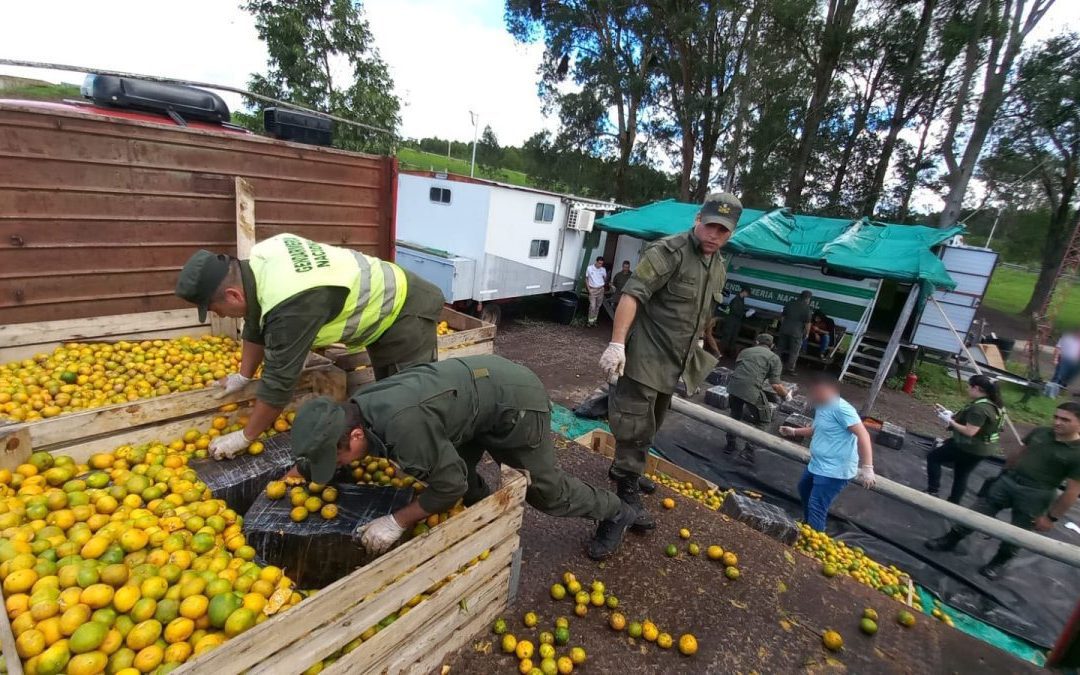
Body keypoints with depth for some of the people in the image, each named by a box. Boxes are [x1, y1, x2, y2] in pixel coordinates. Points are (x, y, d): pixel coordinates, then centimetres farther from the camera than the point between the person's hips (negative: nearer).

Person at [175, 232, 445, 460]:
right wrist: (243, 376, 17)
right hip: (382, 302, 9)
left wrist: (244, 437, -10)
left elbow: (279, 381, -24)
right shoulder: (257, 262, -7)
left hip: (406, 314, -9)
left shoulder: (289, 306, -35)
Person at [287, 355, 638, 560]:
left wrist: (396, 522, -16)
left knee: (544, 488, 11)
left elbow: (451, 484, -23)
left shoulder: (405, 425, -36)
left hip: (516, 400, -8)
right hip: (485, 377, 8)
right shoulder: (355, 409, -10)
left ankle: (615, 513, 35)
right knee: (459, 470, 10)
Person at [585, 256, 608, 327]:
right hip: (592, 289, -3)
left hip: (601, 289, 3)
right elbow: (586, 278, 1)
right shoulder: (589, 268, -8)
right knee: (592, 306, -9)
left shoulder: (603, 269, -2)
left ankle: (594, 320, 22)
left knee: (598, 306, 9)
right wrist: (588, 288, -5)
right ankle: (590, 321, 1)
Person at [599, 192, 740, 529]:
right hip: (644, 358, -8)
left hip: (672, 363, 9)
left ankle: (626, 472, 41)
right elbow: (633, 294, -24)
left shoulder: (719, 266, 12)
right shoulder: (668, 251, -15)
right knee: (635, 425, -3)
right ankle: (627, 492, 12)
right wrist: (617, 342, -32)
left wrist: (693, 352, 23)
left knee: (650, 425, 21)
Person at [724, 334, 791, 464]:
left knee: (735, 415, 28)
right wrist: (787, 395, 22)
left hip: (733, 385, 4)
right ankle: (748, 451, 10)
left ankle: (730, 445, 38)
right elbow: (775, 385, 3)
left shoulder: (745, 351, 25)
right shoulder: (774, 358, 12)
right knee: (761, 421, 16)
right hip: (751, 389, -4)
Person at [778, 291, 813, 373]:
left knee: (780, 348, 15)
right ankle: (790, 368, 10)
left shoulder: (789, 303, 6)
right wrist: (807, 333, 3)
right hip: (796, 332, -5)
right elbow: (807, 323, -8)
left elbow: (782, 317, 11)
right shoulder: (806, 308, -10)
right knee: (794, 352, 6)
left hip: (784, 330, 5)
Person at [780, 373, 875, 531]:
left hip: (834, 471, -11)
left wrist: (867, 468, -33)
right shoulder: (821, 407, 10)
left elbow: (863, 434, -28)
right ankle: (808, 526, 50)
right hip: (816, 465, 11)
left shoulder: (840, 408, -23)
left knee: (816, 509, -13)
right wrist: (794, 432, 18)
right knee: (804, 490, 30)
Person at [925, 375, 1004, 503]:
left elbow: (970, 431, -29)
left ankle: (932, 491, 4)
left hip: (970, 448, -9)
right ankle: (953, 503, 28)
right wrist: (950, 414, 8)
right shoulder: (993, 404, 7)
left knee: (933, 457, 2)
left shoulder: (979, 408, -26)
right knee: (961, 475, 18)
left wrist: (950, 421, -19)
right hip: (982, 448, 9)